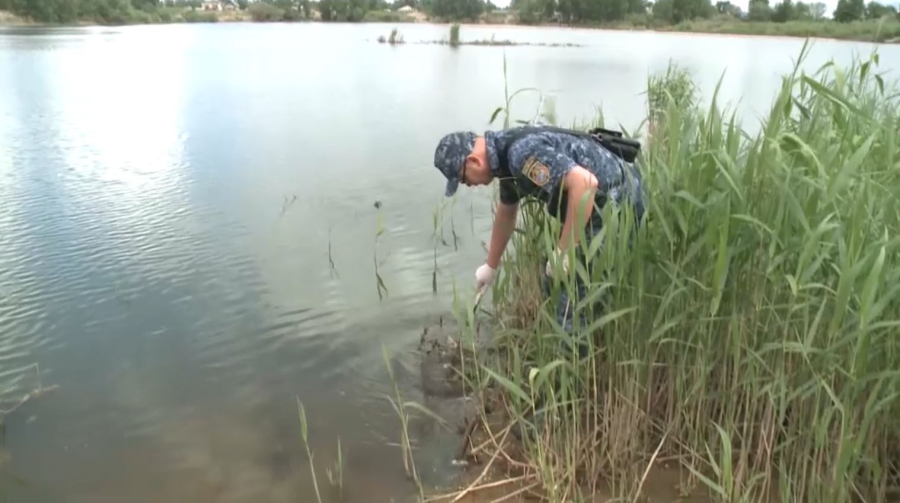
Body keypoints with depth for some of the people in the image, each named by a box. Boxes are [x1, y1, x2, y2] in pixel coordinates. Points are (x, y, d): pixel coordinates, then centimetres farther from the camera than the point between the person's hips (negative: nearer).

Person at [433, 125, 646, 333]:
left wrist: (564, 250, -27)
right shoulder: (505, 156, 9)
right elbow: (505, 213, 25)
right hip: (602, 203, 10)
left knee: (573, 305, -7)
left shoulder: (522, 151, -24)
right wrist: (491, 266, 36)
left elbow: (585, 183, -34)